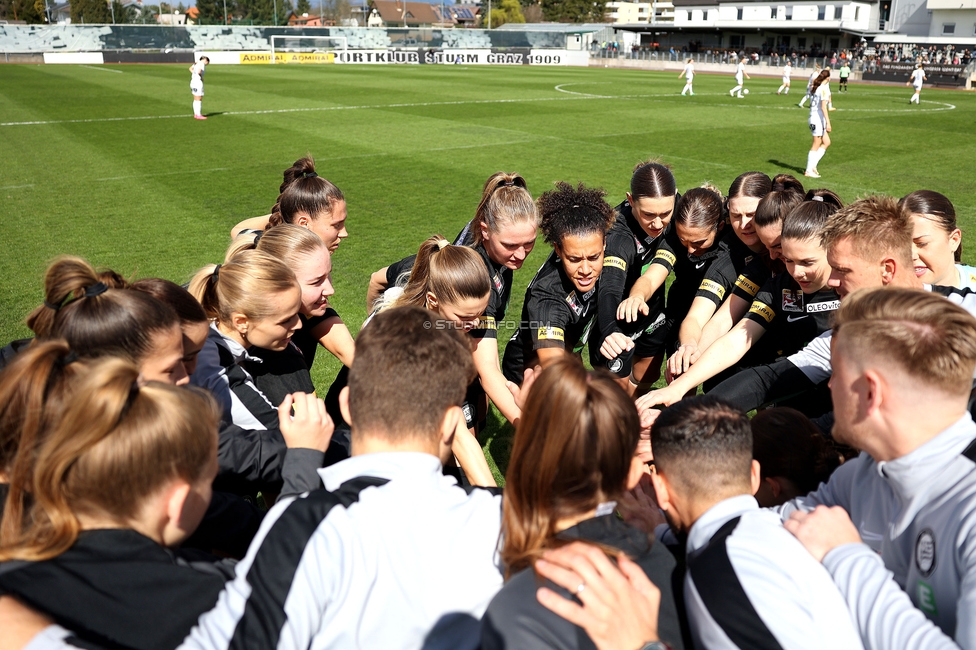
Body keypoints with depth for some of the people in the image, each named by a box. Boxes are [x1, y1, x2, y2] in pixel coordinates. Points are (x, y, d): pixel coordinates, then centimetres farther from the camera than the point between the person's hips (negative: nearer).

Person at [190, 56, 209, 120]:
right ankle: (198, 115, -3)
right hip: (198, 82, -9)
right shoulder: (202, 64, -12)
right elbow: (199, 71, -28)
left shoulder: (197, 63, 14)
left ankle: (196, 114, 20)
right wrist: (201, 77, -10)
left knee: (196, 99, 15)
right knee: (198, 99, -5)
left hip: (193, 81, 9)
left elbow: (191, 68, 29)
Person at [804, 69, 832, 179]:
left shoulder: (813, 86, 9)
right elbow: (823, 107, -20)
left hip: (813, 118, 8)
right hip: (819, 119, -8)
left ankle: (812, 165, 11)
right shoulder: (824, 89, -14)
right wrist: (828, 122, -19)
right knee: (816, 145, 0)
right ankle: (809, 170, 5)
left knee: (826, 142, 15)